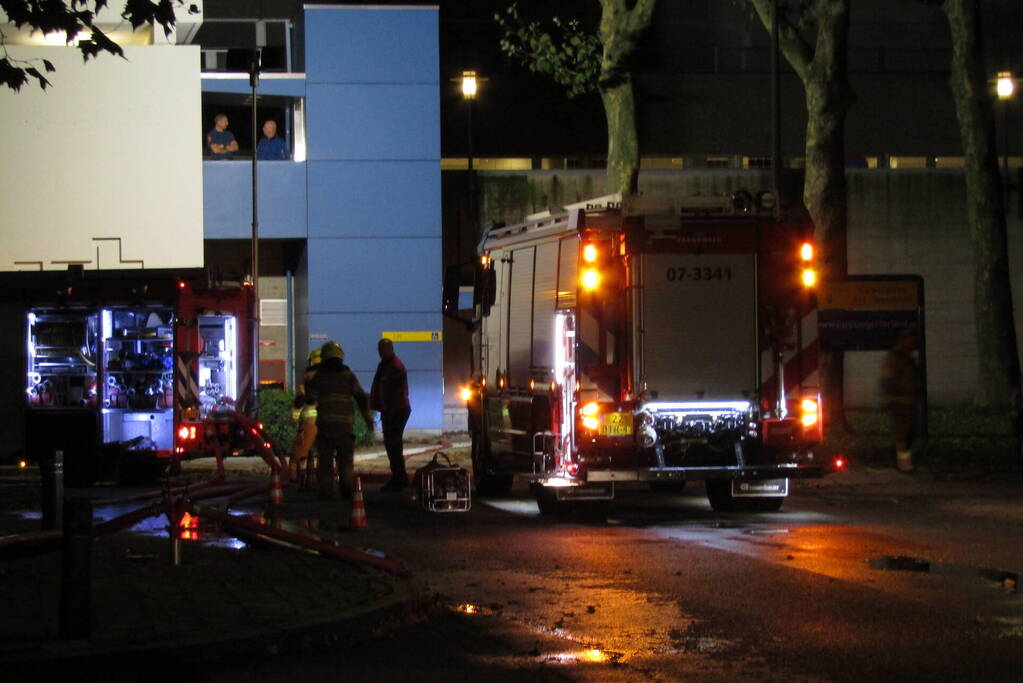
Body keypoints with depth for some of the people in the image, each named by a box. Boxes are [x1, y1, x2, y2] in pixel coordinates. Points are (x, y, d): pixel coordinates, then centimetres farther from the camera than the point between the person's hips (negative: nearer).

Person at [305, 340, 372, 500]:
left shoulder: (318, 376, 3)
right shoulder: (348, 375, 3)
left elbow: (310, 400, 6)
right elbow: (361, 397, 2)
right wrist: (367, 415, 13)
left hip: (324, 422, 0)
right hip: (345, 422, 0)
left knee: (325, 458, 5)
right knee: (346, 459, 8)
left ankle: (326, 489, -1)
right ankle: (348, 488, 1)